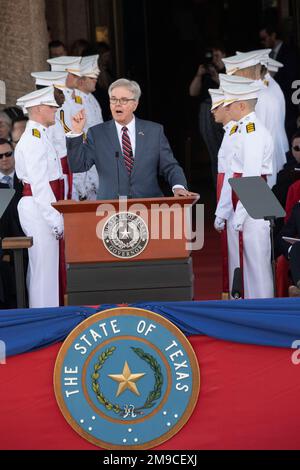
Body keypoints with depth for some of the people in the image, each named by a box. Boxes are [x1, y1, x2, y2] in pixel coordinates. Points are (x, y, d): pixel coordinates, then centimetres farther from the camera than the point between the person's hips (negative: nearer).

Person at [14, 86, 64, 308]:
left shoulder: (39, 137, 18)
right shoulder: (34, 139, -14)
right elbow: (39, 184, -20)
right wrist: (56, 219, -21)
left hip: (40, 209, 10)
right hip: (38, 208, -10)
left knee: (42, 269, 14)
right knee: (45, 269, -7)